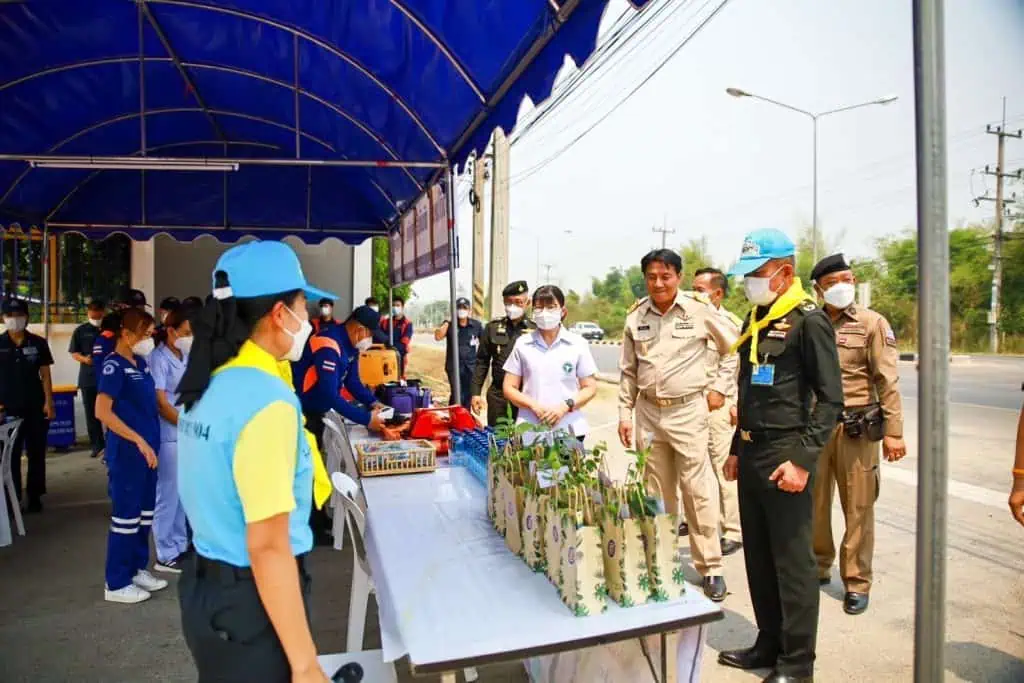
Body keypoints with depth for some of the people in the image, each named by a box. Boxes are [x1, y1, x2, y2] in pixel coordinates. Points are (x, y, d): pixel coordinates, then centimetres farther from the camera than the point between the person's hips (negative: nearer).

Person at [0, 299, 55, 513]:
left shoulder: (38, 343, 1)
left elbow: (45, 375, 2)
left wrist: (48, 402, -4)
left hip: (36, 407, 0)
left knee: (36, 452, 7)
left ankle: (34, 495, 17)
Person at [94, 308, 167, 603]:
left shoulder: (141, 362, 9)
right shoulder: (114, 366, -14)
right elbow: (102, 411, -22)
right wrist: (138, 440, -23)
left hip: (148, 449, 8)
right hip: (127, 452, -8)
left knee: (144, 513, 16)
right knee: (126, 515, 2)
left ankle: (137, 569, 31)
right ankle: (116, 583, 14)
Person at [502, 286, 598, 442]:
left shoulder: (578, 344, 5)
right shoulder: (522, 344, 7)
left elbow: (590, 388, 6)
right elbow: (509, 388, 7)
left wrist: (565, 406, -11)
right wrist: (535, 406, -9)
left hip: (569, 429, 0)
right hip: (529, 429, 1)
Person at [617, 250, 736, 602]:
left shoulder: (700, 309, -6)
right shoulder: (636, 316, 4)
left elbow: (734, 349, 6)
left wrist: (719, 388, 1)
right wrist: (625, 413, 8)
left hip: (688, 411, -3)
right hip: (648, 412, 4)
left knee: (698, 491, -2)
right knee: (657, 492, 13)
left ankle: (711, 568, 11)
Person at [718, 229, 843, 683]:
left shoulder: (808, 320, -10)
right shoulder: (755, 320, 13)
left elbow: (830, 398, -13)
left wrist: (803, 460, -18)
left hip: (786, 456, -8)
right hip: (751, 453, 8)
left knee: (793, 562, 3)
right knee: (758, 556, 16)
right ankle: (769, 644, 31)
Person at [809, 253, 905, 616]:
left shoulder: (872, 323, 0)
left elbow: (888, 381, -4)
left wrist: (893, 431, -9)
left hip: (856, 427, -3)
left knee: (858, 507, 3)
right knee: (813, 503, 10)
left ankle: (857, 582, 16)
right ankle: (818, 566, 29)